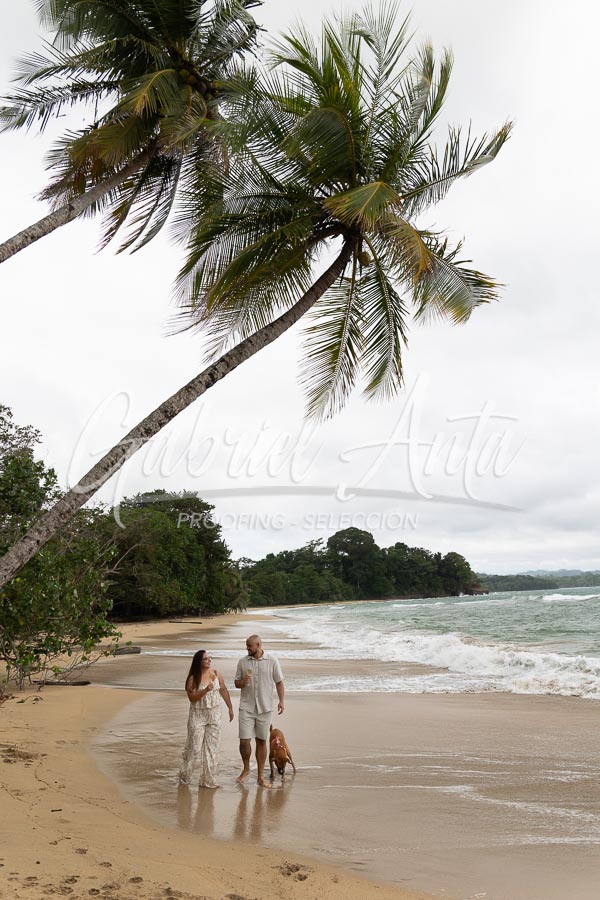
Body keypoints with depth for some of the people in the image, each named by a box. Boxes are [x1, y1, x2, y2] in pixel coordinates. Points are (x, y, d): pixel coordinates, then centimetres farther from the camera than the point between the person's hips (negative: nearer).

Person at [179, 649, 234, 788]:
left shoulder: (216, 674, -1)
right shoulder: (193, 678, -12)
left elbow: (223, 690, 9)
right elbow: (192, 698, -16)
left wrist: (230, 708, 10)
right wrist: (205, 690, -29)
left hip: (214, 714, 4)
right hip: (197, 716, -4)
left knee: (212, 748, 5)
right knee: (194, 747, 2)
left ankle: (208, 780, 16)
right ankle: (184, 776, 23)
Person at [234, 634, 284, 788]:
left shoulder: (272, 660, -2)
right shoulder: (243, 661, 2)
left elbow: (279, 682, 3)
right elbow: (237, 683, 9)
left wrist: (281, 700, -7)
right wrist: (243, 682, -14)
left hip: (265, 708, -1)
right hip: (246, 707, 1)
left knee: (261, 741, 8)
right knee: (244, 741, -5)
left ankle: (261, 776, 20)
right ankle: (246, 768, 22)